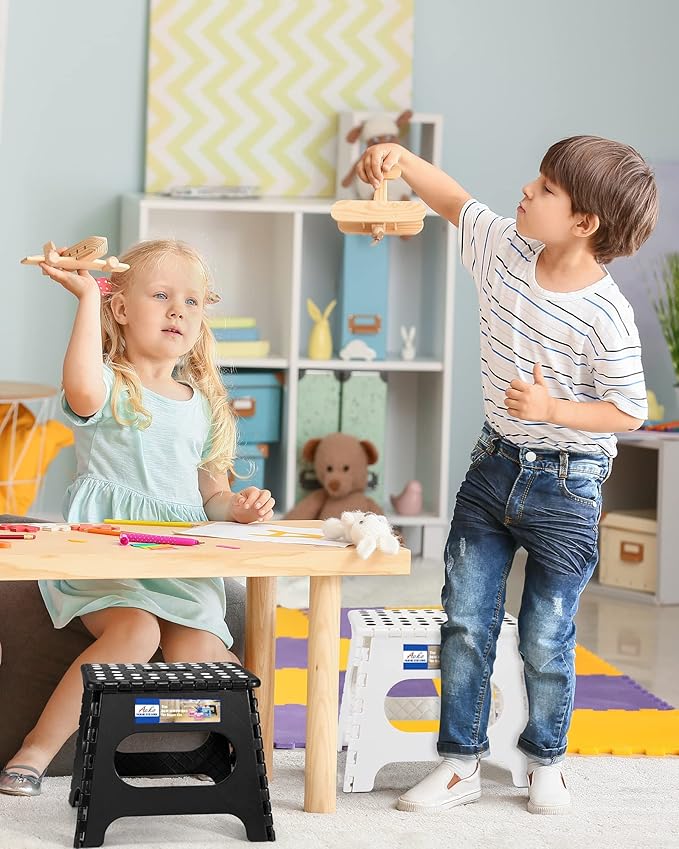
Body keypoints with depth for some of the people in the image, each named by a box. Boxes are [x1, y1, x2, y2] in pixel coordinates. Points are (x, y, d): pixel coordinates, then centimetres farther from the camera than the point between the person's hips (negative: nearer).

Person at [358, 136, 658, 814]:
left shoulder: (606, 316, -21)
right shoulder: (505, 252, -4)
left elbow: (628, 412, -15)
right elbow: (455, 202, 12)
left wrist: (553, 409, -27)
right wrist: (402, 160, -2)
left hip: (567, 486, -5)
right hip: (496, 465, 6)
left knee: (545, 641, 7)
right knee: (464, 622, 6)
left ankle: (545, 759, 29)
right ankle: (460, 763, 16)